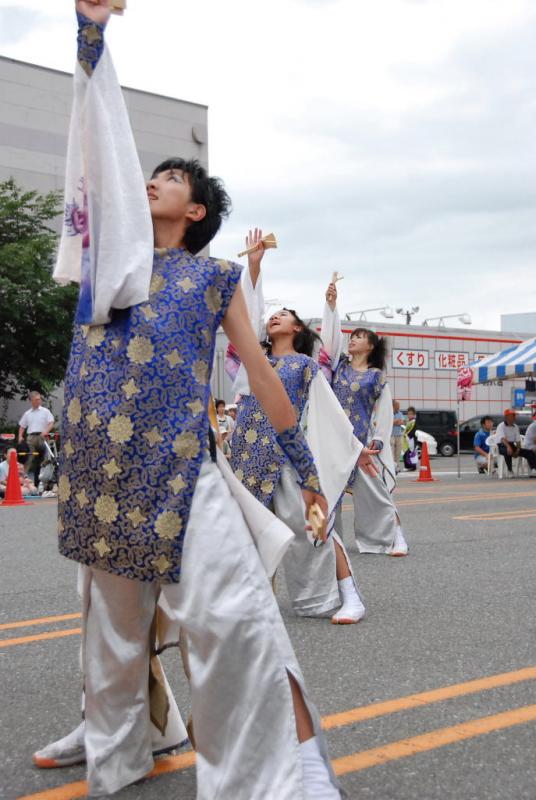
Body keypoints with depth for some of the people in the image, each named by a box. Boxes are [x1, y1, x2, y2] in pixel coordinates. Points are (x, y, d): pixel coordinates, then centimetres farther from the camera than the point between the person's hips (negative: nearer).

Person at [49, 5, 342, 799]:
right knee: (113, 624, 13)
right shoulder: (111, 249, 15)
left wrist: (307, 467, 8)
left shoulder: (215, 275, 9)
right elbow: (100, 143, 12)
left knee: (232, 614, -14)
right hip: (99, 458, 4)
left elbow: (261, 373, 9)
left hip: (180, 463, -3)